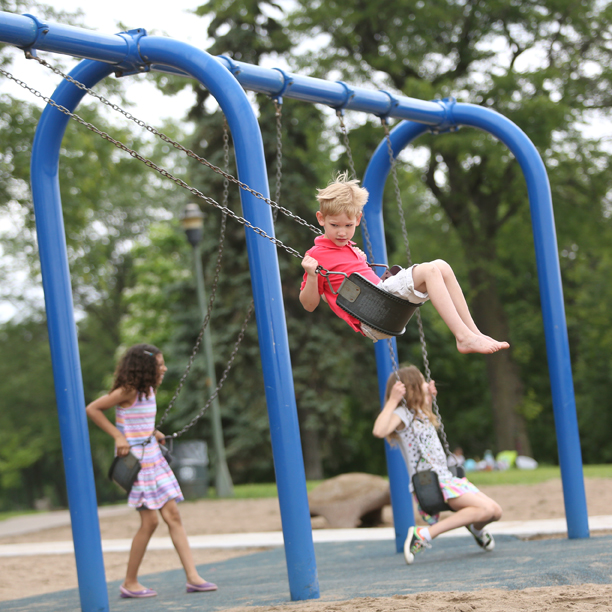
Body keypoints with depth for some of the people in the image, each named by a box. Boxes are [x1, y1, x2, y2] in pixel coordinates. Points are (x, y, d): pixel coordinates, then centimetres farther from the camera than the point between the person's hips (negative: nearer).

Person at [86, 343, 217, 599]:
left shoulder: (148, 391, 11)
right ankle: (130, 583, 4)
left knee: (173, 515, 2)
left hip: (153, 459, 8)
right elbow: (92, 409, -14)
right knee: (149, 520, -8)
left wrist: (153, 433, 10)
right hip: (134, 461, -8)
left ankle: (193, 577, 1)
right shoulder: (127, 391, -13)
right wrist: (118, 436, -17)